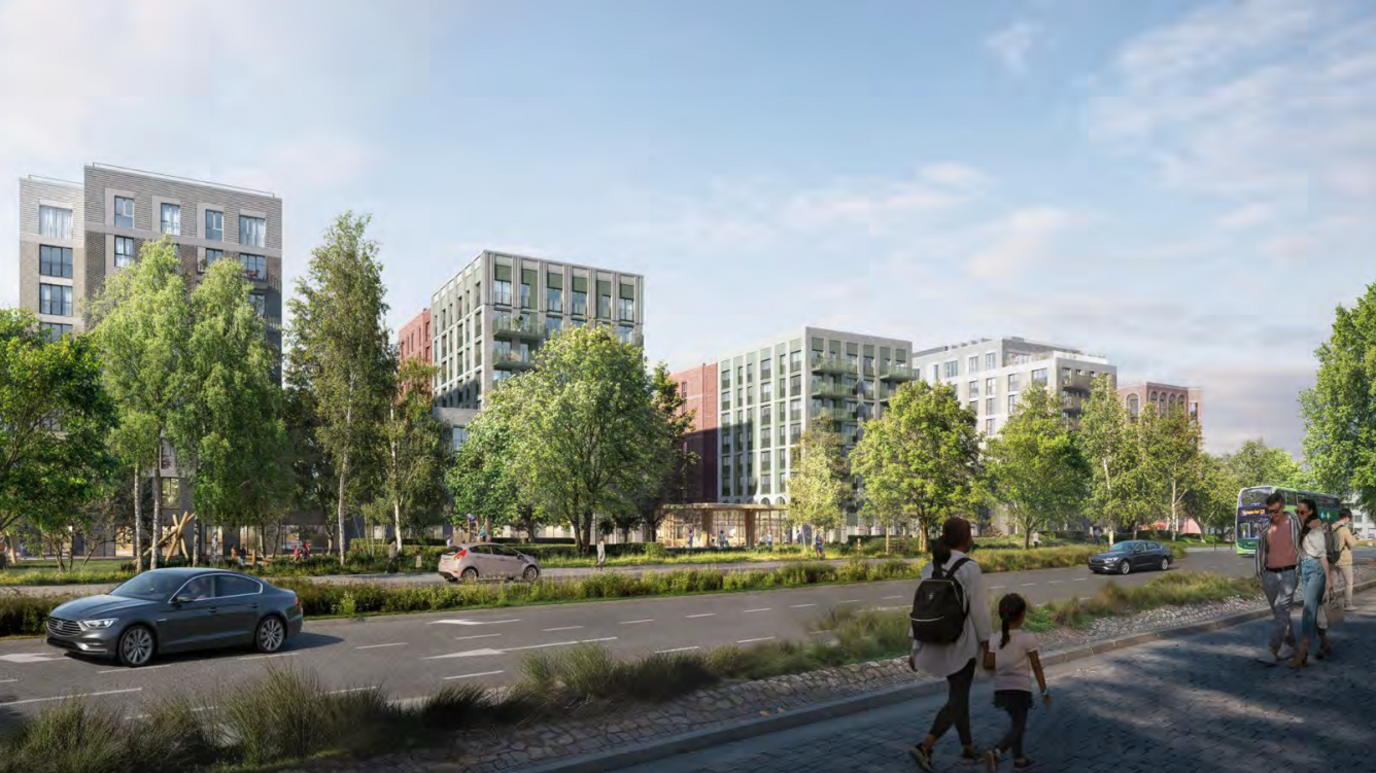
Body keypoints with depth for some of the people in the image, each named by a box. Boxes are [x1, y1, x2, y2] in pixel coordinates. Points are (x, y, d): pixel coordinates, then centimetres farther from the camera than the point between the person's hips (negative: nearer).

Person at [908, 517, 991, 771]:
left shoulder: (930, 567, 3)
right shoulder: (970, 567, -17)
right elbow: (978, 609, -15)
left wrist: (917, 649, 8)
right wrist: (985, 643, -4)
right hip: (962, 642, -7)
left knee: (959, 693, 21)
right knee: (958, 699, -1)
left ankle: (968, 748, 32)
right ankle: (924, 747, -14)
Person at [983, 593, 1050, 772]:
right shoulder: (1027, 638, -12)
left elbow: (987, 665, -5)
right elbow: (1036, 667, -7)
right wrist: (1044, 691, 2)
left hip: (1001, 689, 5)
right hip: (1019, 689, -5)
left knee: (1016, 723, 24)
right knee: (1018, 726, 2)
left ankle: (1019, 758, 34)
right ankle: (996, 752, -20)